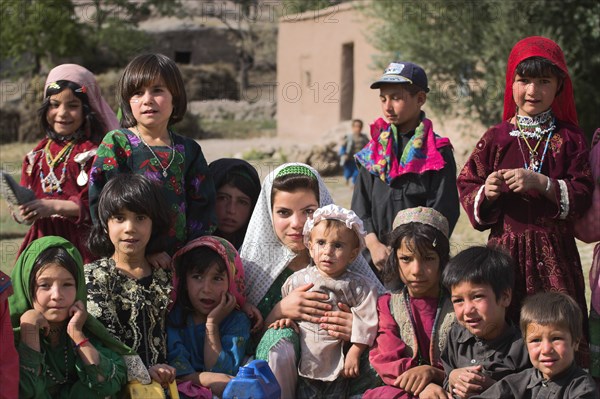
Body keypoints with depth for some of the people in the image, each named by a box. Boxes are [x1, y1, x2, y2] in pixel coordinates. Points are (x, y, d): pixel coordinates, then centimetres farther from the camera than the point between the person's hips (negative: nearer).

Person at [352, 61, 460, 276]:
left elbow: (443, 212, -6)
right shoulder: (373, 150, 12)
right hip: (376, 258, 3)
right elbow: (360, 204, 8)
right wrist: (374, 244, -7)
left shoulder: (438, 153, 0)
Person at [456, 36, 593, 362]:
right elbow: (466, 188, 6)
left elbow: (582, 194, -3)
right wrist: (486, 194, -15)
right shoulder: (497, 138, 5)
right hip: (506, 249, 0)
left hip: (554, 252, 0)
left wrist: (541, 183, -17)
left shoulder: (569, 139, 4)